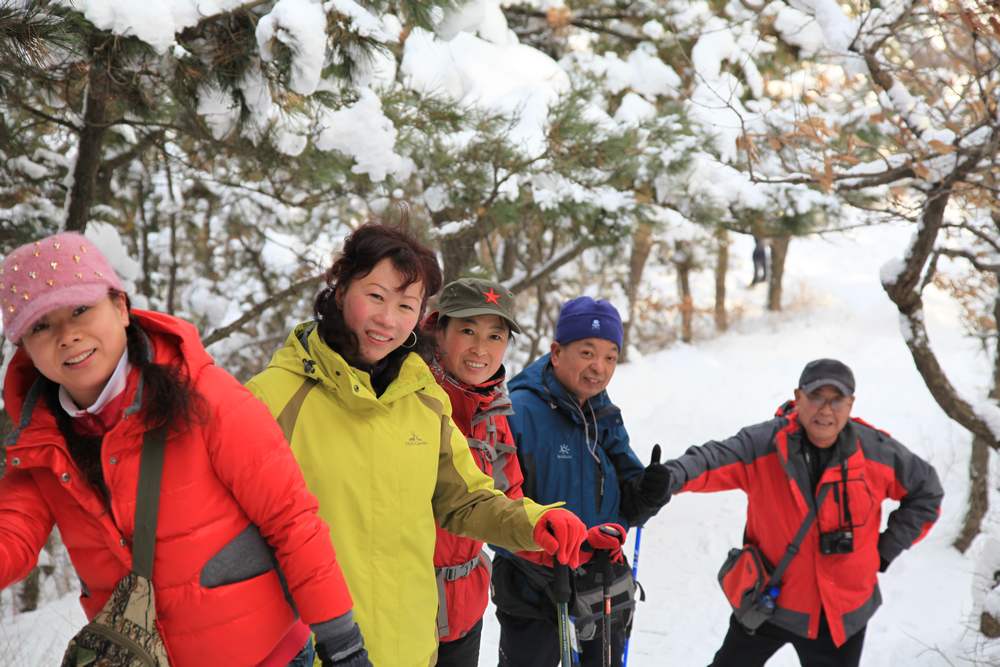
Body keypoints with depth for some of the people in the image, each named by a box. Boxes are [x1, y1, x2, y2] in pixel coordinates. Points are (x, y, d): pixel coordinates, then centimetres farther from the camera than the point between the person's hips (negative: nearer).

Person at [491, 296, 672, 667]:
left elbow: (625, 509, 8)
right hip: (535, 595, -6)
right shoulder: (518, 413, -16)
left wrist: (647, 494, -14)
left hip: (605, 595, 7)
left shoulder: (606, 419, 7)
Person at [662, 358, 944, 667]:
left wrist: (885, 550, 2)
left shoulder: (878, 452, -9)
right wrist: (670, 476, -52)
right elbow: (711, 460, -31)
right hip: (769, 602, -1)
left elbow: (926, 493, 6)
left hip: (842, 614, 1)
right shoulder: (762, 443, -16)